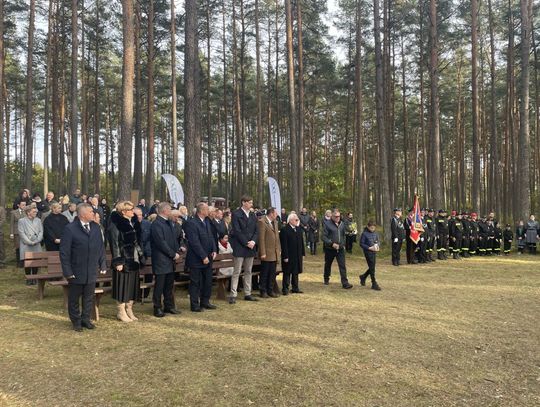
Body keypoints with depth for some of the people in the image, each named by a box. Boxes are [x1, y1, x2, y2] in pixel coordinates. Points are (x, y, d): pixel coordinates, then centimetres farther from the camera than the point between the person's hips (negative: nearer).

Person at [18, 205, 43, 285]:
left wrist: (37, 241, -8)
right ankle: (29, 279, 7)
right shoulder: (21, 221, 1)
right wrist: (30, 242, -12)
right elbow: (22, 233, -6)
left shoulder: (38, 220, 12)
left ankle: (34, 278, 14)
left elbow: (41, 231, 8)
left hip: (37, 246, 3)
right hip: (26, 246, -3)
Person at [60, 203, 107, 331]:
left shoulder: (96, 227, 4)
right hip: (76, 272, -4)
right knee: (74, 299, 11)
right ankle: (76, 321, 28)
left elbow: (101, 248, 9)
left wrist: (103, 265, 4)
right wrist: (67, 271, -14)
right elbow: (64, 252, -11)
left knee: (89, 298, 14)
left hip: (92, 272, 4)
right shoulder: (70, 229, -12)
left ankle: (86, 319, 30)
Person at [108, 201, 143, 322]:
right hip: (123, 260, -7)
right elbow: (115, 244, -15)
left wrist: (141, 256, 14)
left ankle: (129, 310, 22)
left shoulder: (134, 223, 10)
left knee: (132, 285, 11)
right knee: (122, 285, 0)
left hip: (134, 259, 7)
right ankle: (121, 312, 12)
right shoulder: (116, 225, -12)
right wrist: (118, 261, -18)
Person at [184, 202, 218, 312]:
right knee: (195, 282, 4)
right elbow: (195, 242, -20)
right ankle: (194, 305, 14)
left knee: (207, 281, 14)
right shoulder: (191, 223, -17)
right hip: (196, 259, -8)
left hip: (207, 258, 8)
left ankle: (205, 302, 28)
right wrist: (203, 257, -20)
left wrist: (214, 250, 1)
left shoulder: (207, 221, 9)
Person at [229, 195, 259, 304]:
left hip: (251, 247, 6)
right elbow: (237, 231, -13)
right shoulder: (236, 214, -7)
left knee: (248, 271, 11)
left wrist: (253, 241, -7)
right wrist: (246, 243, -15)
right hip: (240, 247, -6)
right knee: (237, 272, -4)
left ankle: (247, 294, 18)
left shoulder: (253, 215, 13)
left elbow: (256, 231, 11)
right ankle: (233, 295, 0)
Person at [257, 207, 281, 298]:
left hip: (275, 253, 8)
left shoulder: (275, 222, 15)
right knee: (264, 273, 3)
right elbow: (261, 238, -16)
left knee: (272, 273, 12)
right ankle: (263, 291, 12)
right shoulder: (262, 222, -12)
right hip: (267, 253, -8)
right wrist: (262, 253, -18)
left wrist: (279, 249, 14)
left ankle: (270, 290, 22)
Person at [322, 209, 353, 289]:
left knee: (343, 266, -6)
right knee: (328, 265, 15)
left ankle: (345, 283, -7)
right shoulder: (327, 224, -10)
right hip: (330, 249, -3)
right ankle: (326, 279, 36)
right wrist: (332, 244, -22)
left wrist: (343, 244, 15)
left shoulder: (342, 224, 7)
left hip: (340, 249, 3)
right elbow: (324, 237, -13)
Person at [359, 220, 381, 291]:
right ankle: (374, 284, 3)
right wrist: (369, 248, -20)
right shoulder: (364, 234, -11)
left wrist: (377, 246, -3)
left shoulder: (375, 233, 5)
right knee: (372, 268, -4)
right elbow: (361, 244, -10)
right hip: (368, 252, -6)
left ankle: (363, 277, 37)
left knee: (372, 267, 14)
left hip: (374, 252, 6)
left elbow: (377, 241, 18)